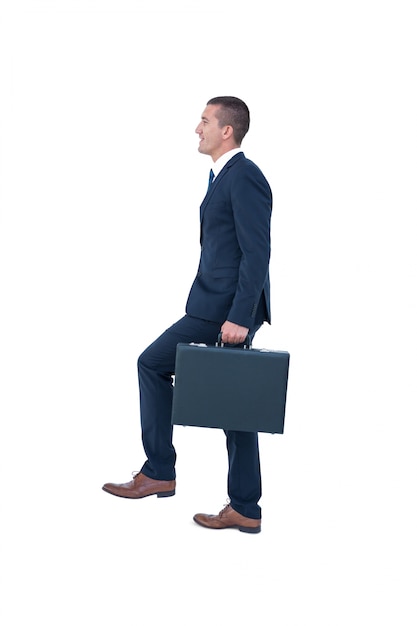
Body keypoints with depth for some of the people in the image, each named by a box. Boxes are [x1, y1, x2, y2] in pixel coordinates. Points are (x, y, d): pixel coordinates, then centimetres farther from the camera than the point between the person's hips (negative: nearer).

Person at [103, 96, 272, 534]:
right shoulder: (225, 176, 18)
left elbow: (257, 253, -20)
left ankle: (158, 472, 8)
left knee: (152, 364, -1)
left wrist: (239, 318, -24)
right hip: (222, 305, 10)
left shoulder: (244, 177, -13)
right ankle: (244, 509, 14)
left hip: (227, 308, -10)